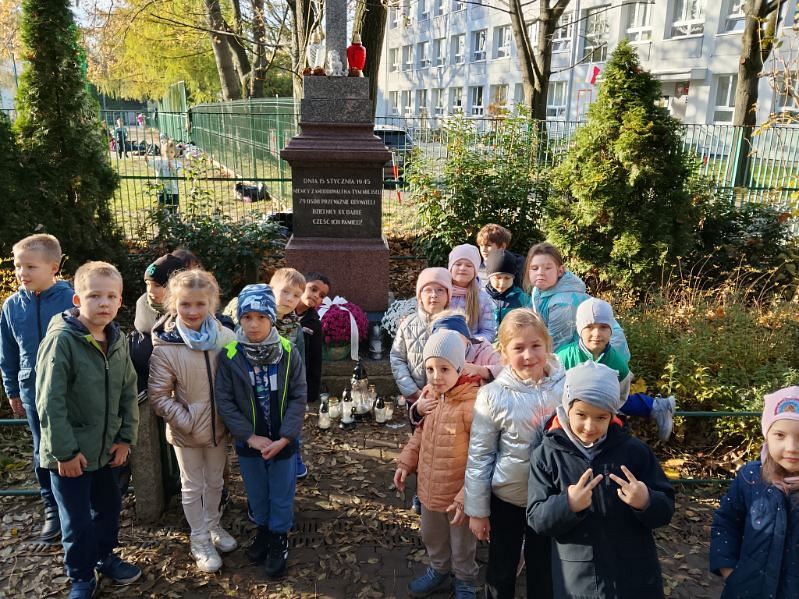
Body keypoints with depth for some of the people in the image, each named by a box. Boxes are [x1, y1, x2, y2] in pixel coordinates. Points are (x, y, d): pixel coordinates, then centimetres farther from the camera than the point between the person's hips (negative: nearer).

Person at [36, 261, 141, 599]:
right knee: (77, 521, 8)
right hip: (70, 454, -6)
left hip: (107, 449, 6)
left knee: (109, 507, 21)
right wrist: (64, 451, -18)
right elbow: (50, 402, -20)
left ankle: (105, 557, 44)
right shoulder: (62, 340, -20)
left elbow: (128, 392, 6)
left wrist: (126, 437, 1)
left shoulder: (118, 340, -1)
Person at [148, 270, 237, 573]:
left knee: (215, 481, 22)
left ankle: (213, 525, 46)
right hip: (186, 431, -2)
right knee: (193, 486, 16)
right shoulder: (164, 347, -20)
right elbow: (158, 396, -14)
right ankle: (200, 540, 34)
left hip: (218, 425, 3)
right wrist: (187, 421, -16)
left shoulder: (225, 337, -14)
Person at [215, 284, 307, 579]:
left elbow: (298, 398, -10)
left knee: (281, 494, 13)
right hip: (248, 442, 1)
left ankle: (279, 538, 35)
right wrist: (250, 436, -15)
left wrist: (284, 438, -18)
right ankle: (263, 529, 44)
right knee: (256, 493, 19)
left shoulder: (289, 352, -11)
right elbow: (224, 401, -10)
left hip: (282, 441, -1)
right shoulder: (229, 355, -12)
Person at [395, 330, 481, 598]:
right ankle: (439, 571, 56)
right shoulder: (429, 394, -5)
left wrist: (466, 496, -23)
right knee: (431, 537, 29)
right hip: (429, 488, 6)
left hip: (457, 494, -6)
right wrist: (406, 462, 5)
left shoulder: (472, 403, -29)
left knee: (462, 546, 20)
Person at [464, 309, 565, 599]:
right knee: (500, 572, 18)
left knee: (544, 572, 20)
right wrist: (477, 509, -5)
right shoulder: (493, 396, -17)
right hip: (506, 498, -1)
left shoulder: (566, 388, -14)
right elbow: (479, 456, -10)